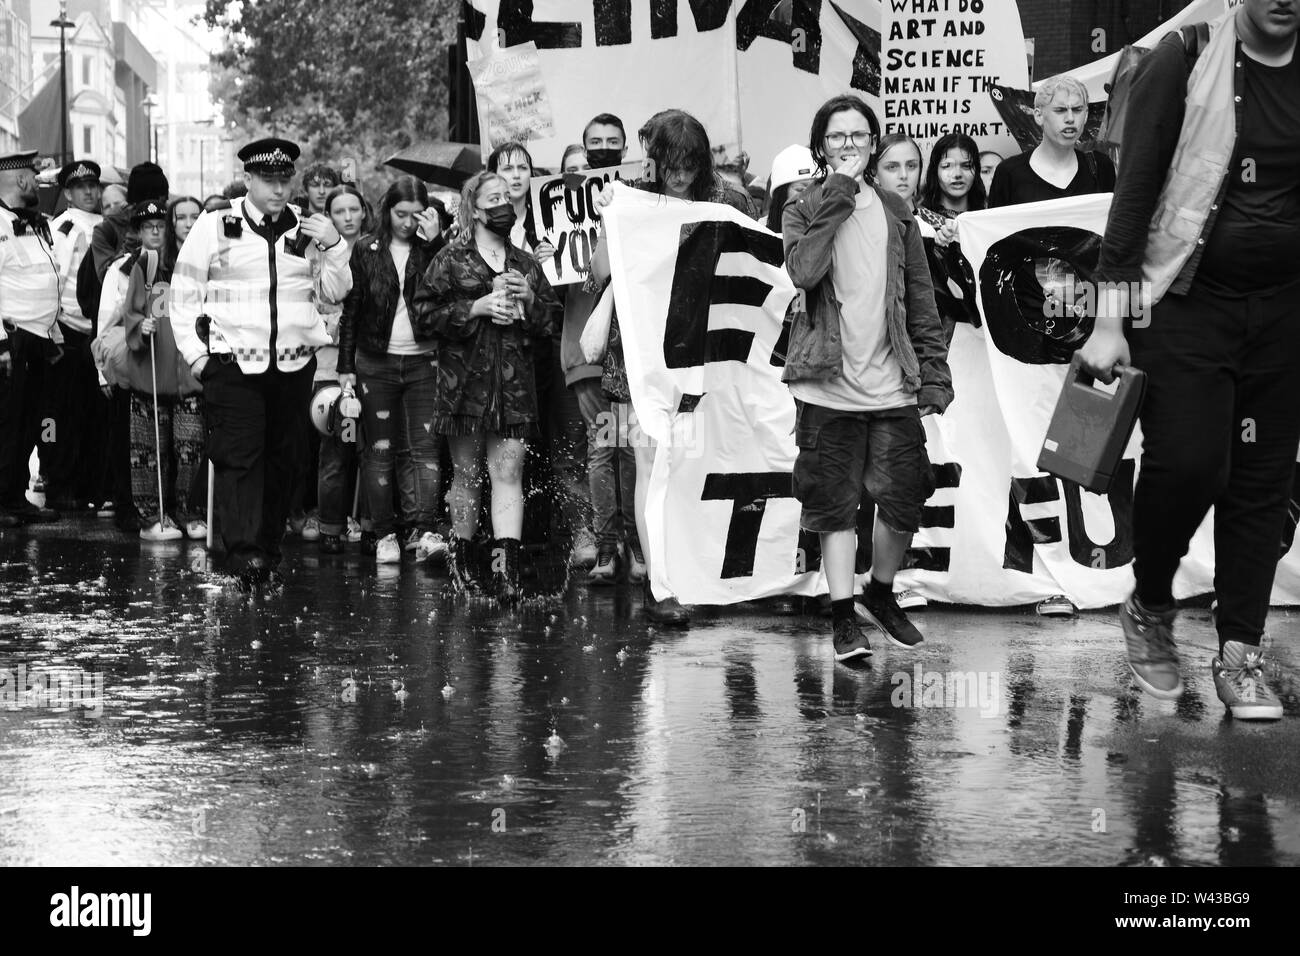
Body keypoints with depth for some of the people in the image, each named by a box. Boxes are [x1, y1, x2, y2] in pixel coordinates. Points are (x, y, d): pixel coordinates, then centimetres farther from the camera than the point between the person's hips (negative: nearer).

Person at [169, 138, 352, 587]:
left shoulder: (305, 228, 10)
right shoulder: (215, 227, 1)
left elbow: (336, 291, 12)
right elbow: (183, 293, 4)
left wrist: (334, 246, -4)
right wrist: (194, 352, -3)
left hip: (294, 365, 4)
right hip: (233, 364, -3)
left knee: (283, 458, 7)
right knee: (239, 457, -12)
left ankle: (269, 547, 17)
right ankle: (241, 552, -16)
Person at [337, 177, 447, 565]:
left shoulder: (430, 250, 4)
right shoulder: (366, 251, 4)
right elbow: (351, 310, 6)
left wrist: (435, 242, -14)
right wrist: (346, 366, 2)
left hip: (423, 362, 0)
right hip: (376, 362, 0)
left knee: (425, 446, -10)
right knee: (381, 450, 3)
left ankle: (423, 530, -16)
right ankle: (384, 534, 8)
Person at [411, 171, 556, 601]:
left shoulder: (525, 264, 15)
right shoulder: (451, 260, 3)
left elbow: (546, 323, 20)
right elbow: (423, 312, -4)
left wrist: (529, 299, -1)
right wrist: (477, 308, -12)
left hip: (513, 384, 2)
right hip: (464, 383, -2)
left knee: (509, 472, -7)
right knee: (466, 473, 4)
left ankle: (506, 566, -13)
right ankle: (460, 556, 17)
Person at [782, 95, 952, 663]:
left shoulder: (894, 212, 12)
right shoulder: (802, 211, 4)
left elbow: (920, 297, 11)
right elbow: (803, 271, -18)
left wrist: (934, 371, 5)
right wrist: (836, 201, -13)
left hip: (891, 382, 3)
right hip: (828, 384, -2)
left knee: (904, 499, 2)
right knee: (835, 503, 0)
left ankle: (881, 595, 25)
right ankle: (844, 616, 8)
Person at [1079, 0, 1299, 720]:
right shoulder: (1184, 59, -6)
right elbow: (1135, 190, -7)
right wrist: (1109, 319, -10)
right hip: (1185, 303, -3)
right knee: (1186, 463, -13)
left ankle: (1240, 653, 10)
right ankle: (1150, 608, 12)